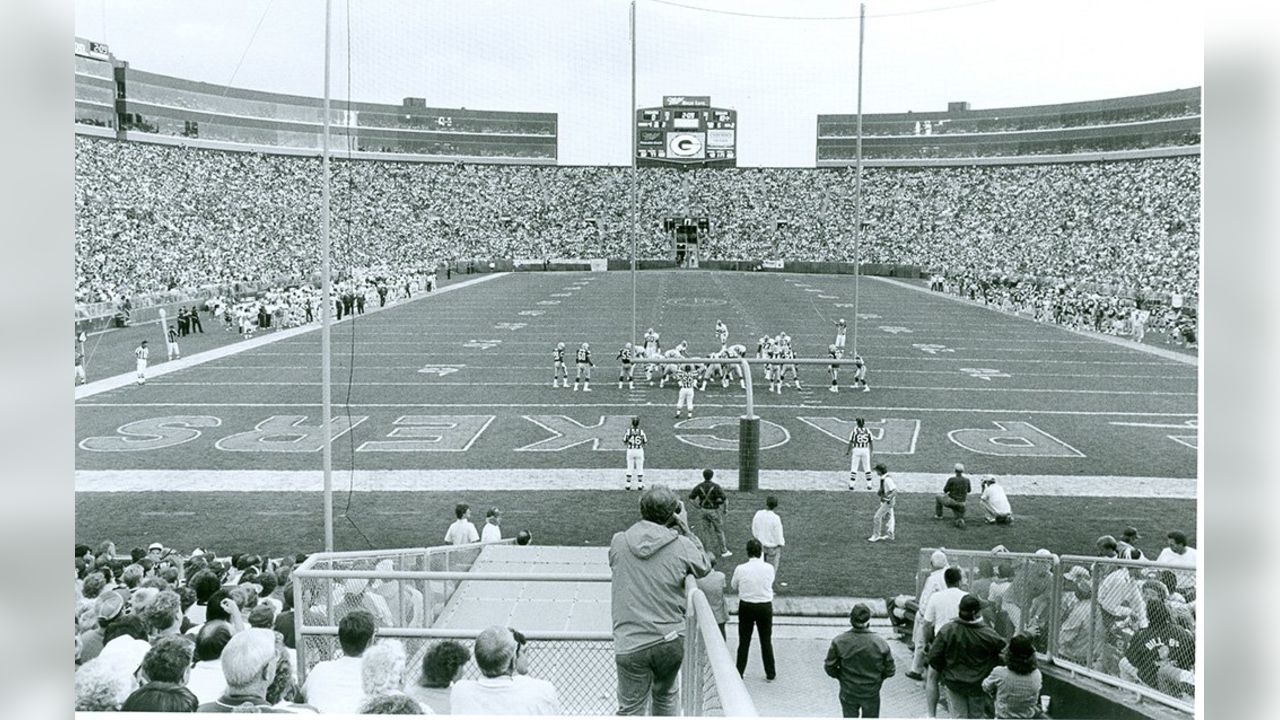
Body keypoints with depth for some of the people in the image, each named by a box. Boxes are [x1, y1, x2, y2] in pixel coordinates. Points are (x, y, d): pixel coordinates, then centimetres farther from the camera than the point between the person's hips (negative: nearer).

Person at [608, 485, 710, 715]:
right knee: (666, 695, 26)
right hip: (671, 641, 1)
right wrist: (686, 530, 13)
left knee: (631, 709, 8)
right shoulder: (682, 545, -8)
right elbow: (704, 568, 9)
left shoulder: (618, 542, -2)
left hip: (630, 645, -1)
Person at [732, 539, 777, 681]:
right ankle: (770, 673, 22)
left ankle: (739, 673, 20)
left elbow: (734, 586, 0)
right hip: (765, 607, 1)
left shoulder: (740, 569, -15)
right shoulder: (769, 568, -14)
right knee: (766, 641, 15)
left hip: (746, 607, 0)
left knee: (744, 641, 13)